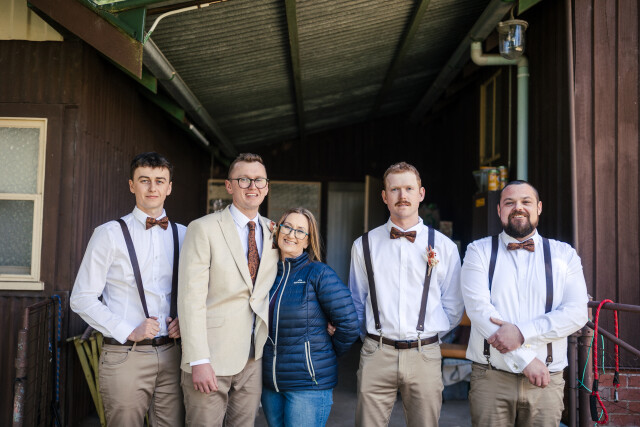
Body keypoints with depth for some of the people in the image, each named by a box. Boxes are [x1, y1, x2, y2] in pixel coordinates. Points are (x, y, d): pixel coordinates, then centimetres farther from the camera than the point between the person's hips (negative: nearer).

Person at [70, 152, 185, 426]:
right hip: (125, 357, -3)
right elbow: (82, 299, -3)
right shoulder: (110, 234, -1)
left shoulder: (182, 235, 9)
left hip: (170, 354, 3)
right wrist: (128, 331, -11)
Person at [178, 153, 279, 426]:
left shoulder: (273, 232, 9)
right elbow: (191, 298, -13)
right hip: (212, 358, -4)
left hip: (254, 358, 5)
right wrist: (199, 361, -18)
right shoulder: (203, 229, -7)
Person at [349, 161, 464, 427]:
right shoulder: (364, 245, 6)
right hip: (376, 355, 0)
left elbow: (453, 308, 10)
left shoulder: (445, 247, 5)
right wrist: (371, 338, 10)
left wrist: (429, 337, 10)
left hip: (425, 355, 0)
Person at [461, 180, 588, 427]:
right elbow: (478, 307, -9)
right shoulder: (479, 251, 3)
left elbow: (577, 313, -4)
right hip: (491, 378, -1)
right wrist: (525, 359, -13)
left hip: (545, 381, 1)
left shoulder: (564, 255, 8)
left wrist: (521, 333, -17)